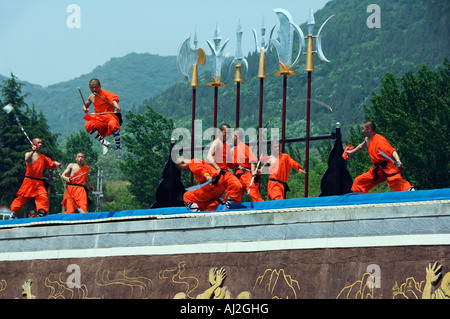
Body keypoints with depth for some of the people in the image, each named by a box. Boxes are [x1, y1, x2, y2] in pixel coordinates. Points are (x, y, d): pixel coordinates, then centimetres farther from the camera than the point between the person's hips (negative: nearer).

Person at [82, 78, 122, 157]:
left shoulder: (105, 93, -4)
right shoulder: (91, 97, 16)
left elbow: (113, 99, -24)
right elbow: (85, 105, 33)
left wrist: (116, 105, -48)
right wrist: (85, 109, 7)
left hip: (110, 116, -5)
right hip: (99, 120, 5)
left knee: (112, 125, -41)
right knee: (88, 125, -26)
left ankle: (118, 146, -19)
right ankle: (104, 142, -17)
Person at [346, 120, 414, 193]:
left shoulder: (380, 140, -15)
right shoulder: (367, 139, 12)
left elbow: (392, 151, -24)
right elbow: (362, 146, 36)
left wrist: (398, 161, -41)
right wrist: (351, 152, 48)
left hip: (388, 169, -9)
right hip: (377, 170, 9)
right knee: (358, 181, 13)